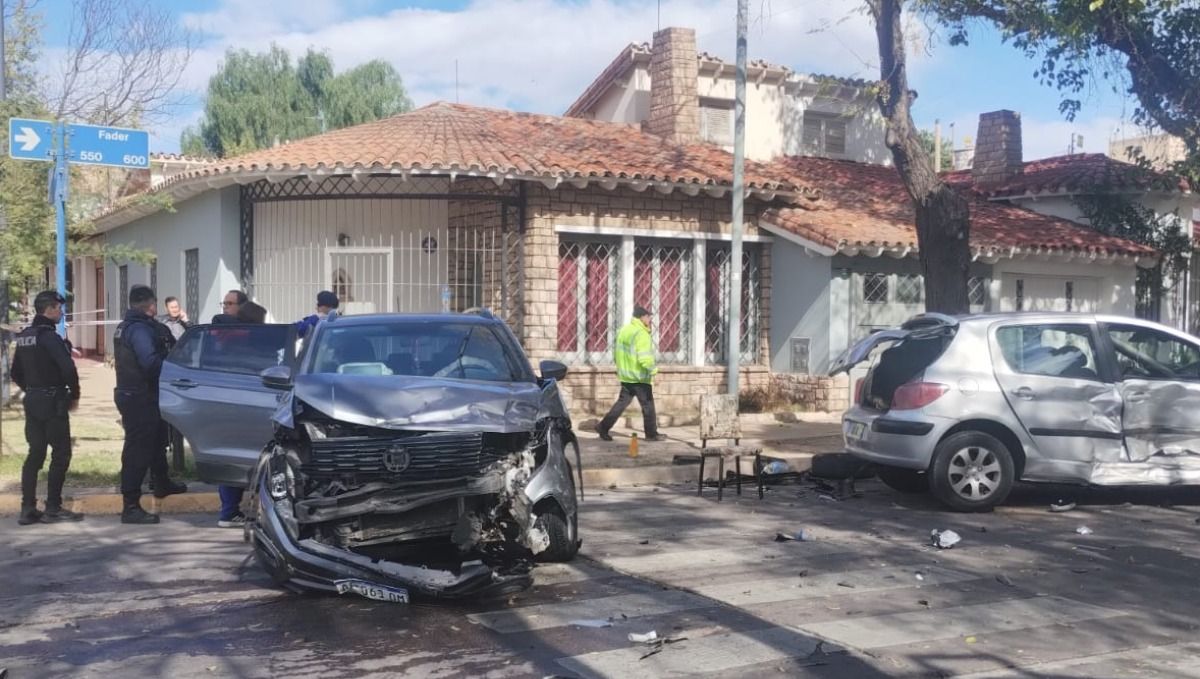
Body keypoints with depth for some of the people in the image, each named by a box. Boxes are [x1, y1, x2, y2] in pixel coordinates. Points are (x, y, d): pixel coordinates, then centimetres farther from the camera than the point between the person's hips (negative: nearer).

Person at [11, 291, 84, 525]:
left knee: (35, 454, 12)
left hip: (32, 401, 8)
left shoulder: (24, 337, 11)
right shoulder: (50, 337, -15)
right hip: (53, 402, -8)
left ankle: (28, 509, 12)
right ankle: (53, 509, 1)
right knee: (61, 454, -1)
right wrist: (74, 395, -10)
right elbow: (68, 369, -24)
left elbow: (16, 373, 18)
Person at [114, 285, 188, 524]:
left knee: (156, 441, 27)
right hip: (141, 398, -11)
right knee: (138, 450, -9)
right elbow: (150, 361, -30)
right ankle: (131, 507, -8)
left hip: (128, 393, 11)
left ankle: (162, 484, 45)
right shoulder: (140, 329, -19)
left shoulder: (124, 327, 14)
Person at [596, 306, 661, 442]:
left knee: (622, 403, 14)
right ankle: (651, 434, 13)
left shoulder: (623, 331, 9)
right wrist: (653, 369, -9)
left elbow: (616, 354, 15)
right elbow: (644, 359, -25)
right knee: (648, 406, 5)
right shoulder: (641, 334, -18)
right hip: (640, 378, -8)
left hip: (625, 376, 8)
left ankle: (603, 427, 9)